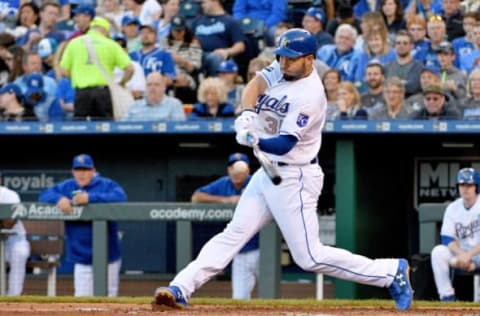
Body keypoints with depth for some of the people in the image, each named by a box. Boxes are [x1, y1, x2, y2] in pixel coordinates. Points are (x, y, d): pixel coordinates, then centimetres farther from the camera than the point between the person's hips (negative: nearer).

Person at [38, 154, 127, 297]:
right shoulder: (66, 187, 8)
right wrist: (59, 199, -18)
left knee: (108, 296, 5)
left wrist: (90, 198, -27)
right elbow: (44, 196, 5)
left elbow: (121, 197, -22)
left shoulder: (106, 185, -5)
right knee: (82, 298, -1)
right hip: (81, 257, 2)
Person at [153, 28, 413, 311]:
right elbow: (256, 84, -11)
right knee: (233, 234, 4)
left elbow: (285, 144, -27)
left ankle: (392, 272, 2)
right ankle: (181, 289, 1)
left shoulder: (310, 95, -21)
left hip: (295, 179, -8)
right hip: (268, 171, 8)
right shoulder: (282, 70, 4)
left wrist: (256, 141, -47)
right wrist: (247, 114, -31)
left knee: (310, 257, -6)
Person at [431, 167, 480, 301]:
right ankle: (447, 298, -19)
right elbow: (447, 239, -4)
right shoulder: (453, 208, 1)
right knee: (438, 252, -22)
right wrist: (461, 254, -22)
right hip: (461, 252, 4)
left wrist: (469, 255, -26)